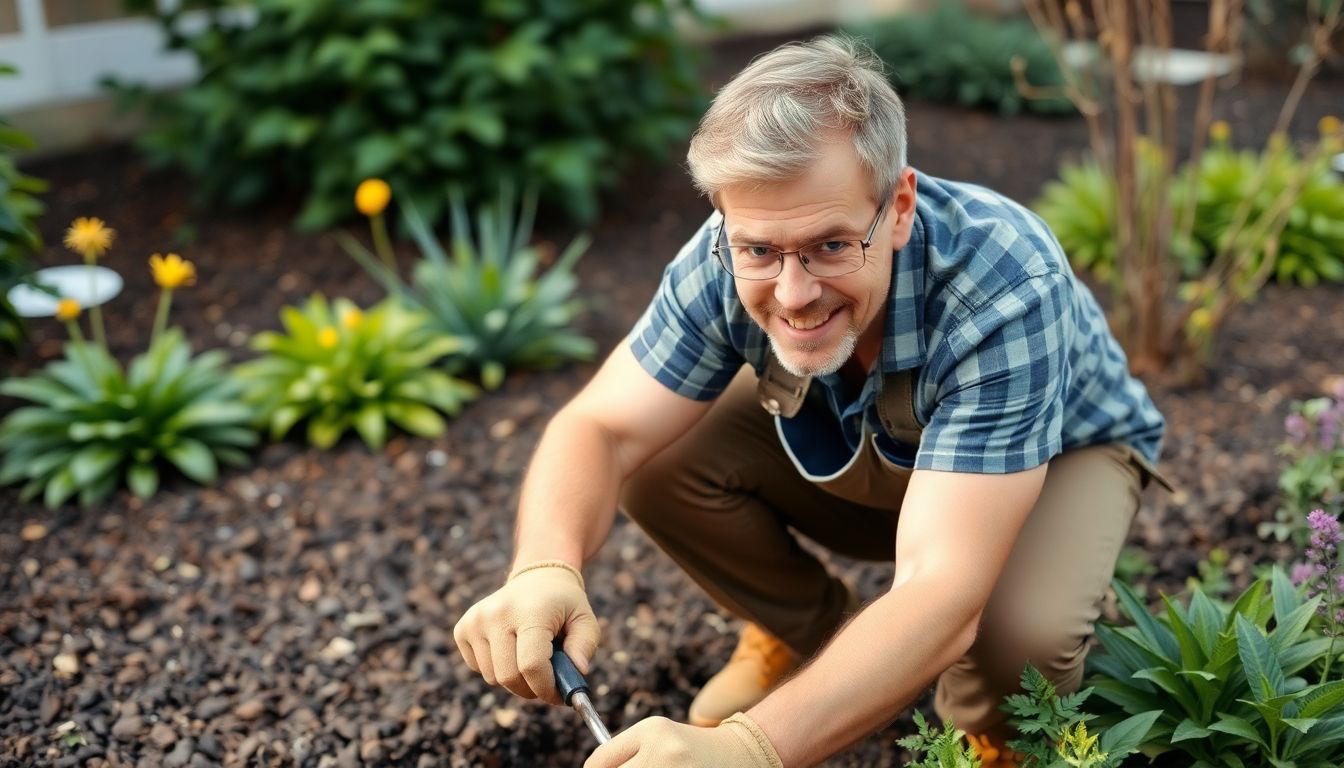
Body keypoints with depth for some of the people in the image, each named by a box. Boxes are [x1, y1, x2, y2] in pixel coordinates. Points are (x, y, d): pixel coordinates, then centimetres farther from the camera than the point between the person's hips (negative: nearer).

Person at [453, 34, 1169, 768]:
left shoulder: (1005, 291, -41)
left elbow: (941, 596, -47)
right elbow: (599, 430, -26)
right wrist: (544, 570, -49)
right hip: (866, 445, 4)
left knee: (1020, 633, -35)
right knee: (660, 466, -19)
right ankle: (811, 631, 11)